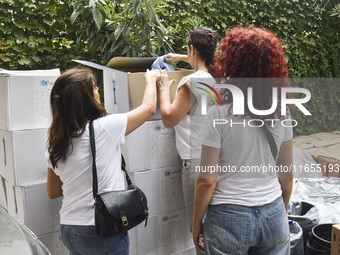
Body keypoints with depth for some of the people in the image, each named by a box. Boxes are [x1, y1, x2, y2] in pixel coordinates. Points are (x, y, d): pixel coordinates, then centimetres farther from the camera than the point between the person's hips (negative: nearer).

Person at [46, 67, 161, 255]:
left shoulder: (56, 143, 0)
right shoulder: (103, 128, -18)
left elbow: (53, 192, 12)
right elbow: (148, 107, -3)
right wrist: (151, 79, 15)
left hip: (68, 228, 6)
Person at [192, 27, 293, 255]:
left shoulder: (219, 114, -17)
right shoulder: (281, 114, -4)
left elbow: (207, 179, -14)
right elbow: (287, 174, 5)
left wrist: (197, 222, 0)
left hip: (229, 219, -3)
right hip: (273, 216, 4)